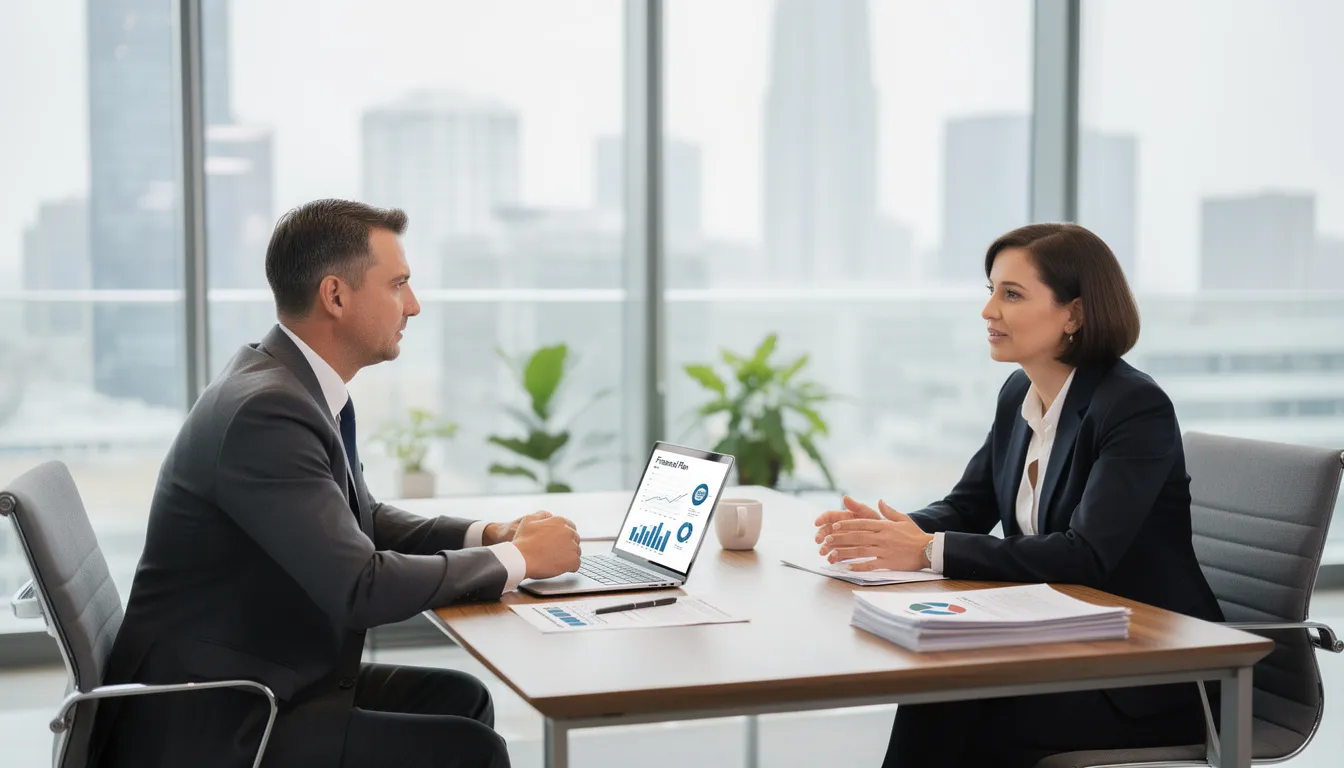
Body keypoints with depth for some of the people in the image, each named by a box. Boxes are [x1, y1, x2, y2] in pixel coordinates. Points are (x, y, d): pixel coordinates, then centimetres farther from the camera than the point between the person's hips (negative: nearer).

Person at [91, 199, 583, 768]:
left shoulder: (296, 383, 5)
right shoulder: (264, 410, -24)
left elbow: (363, 523, 18)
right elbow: (363, 587, -27)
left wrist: (487, 536, 2)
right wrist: (517, 560, -14)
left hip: (249, 686, 10)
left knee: (458, 698, 12)